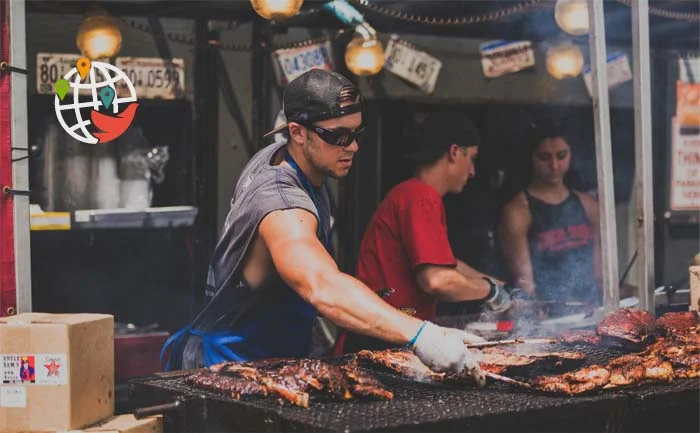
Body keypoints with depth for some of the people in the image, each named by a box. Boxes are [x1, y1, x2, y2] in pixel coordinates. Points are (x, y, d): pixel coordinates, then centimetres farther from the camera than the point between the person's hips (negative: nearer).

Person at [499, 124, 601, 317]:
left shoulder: (586, 204, 12)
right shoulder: (518, 210, -5)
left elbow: (598, 270, 15)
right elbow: (524, 280, -10)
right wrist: (539, 319, -18)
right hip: (547, 317, -4)